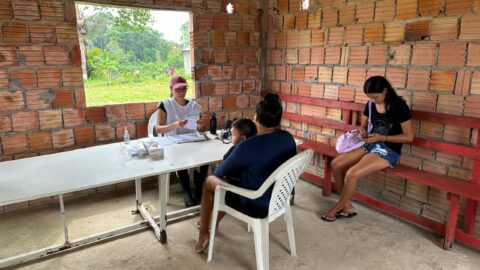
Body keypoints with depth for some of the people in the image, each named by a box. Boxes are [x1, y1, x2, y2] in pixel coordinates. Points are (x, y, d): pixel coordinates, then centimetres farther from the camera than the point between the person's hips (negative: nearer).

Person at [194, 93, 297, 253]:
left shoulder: (247, 147, -28)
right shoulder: (289, 138, -9)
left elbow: (220, 172, -11)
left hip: (258, 206, -6)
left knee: (210, 181, 14)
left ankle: (203, 233, 28)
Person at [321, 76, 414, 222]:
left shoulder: (399, 106, -14)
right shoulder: (370, 104, 4)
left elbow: (409, 137, -11)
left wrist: (382, 137, -20)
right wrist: (363, 132, -6)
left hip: (389, 151, -7)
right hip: (370, 145, 7)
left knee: (352, 174, -25)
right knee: (336, 164, -12)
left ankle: (337, 208, 0)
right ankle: (347, 207, 0)